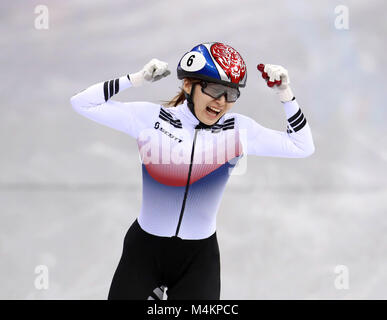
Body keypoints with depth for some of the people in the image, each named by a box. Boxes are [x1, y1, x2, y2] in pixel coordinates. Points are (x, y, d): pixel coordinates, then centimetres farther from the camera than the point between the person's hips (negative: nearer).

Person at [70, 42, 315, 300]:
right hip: (144, 250, -1)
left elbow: (302, 146, 4)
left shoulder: (240, 130, -2)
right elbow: (83, 103, -5)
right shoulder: (150, 118, -7)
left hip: (199, 259, 1)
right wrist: (136, 80, -10)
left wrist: (285, 95, -4)